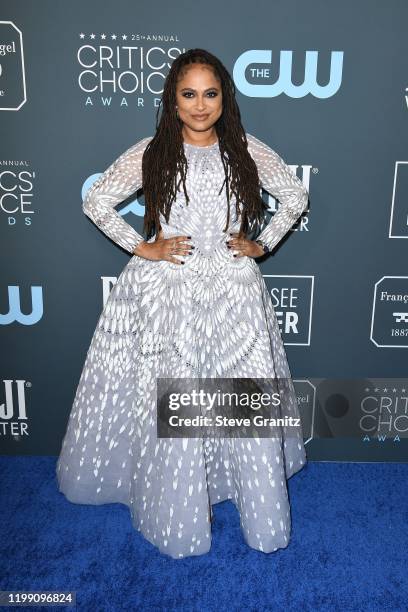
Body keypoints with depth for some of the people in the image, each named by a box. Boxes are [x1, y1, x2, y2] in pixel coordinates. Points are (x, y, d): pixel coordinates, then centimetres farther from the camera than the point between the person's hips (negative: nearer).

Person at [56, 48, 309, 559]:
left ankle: (262, 511, 26)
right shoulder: (151, 153, 0)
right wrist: (140, 247, -3)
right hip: (165, 292, -1)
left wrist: (262, 243, 5)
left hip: (233, 292, 2)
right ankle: (175, 507, 26)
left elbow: (295, 196, 14)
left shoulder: (247, 151, 4)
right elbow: (95, 201, 4)